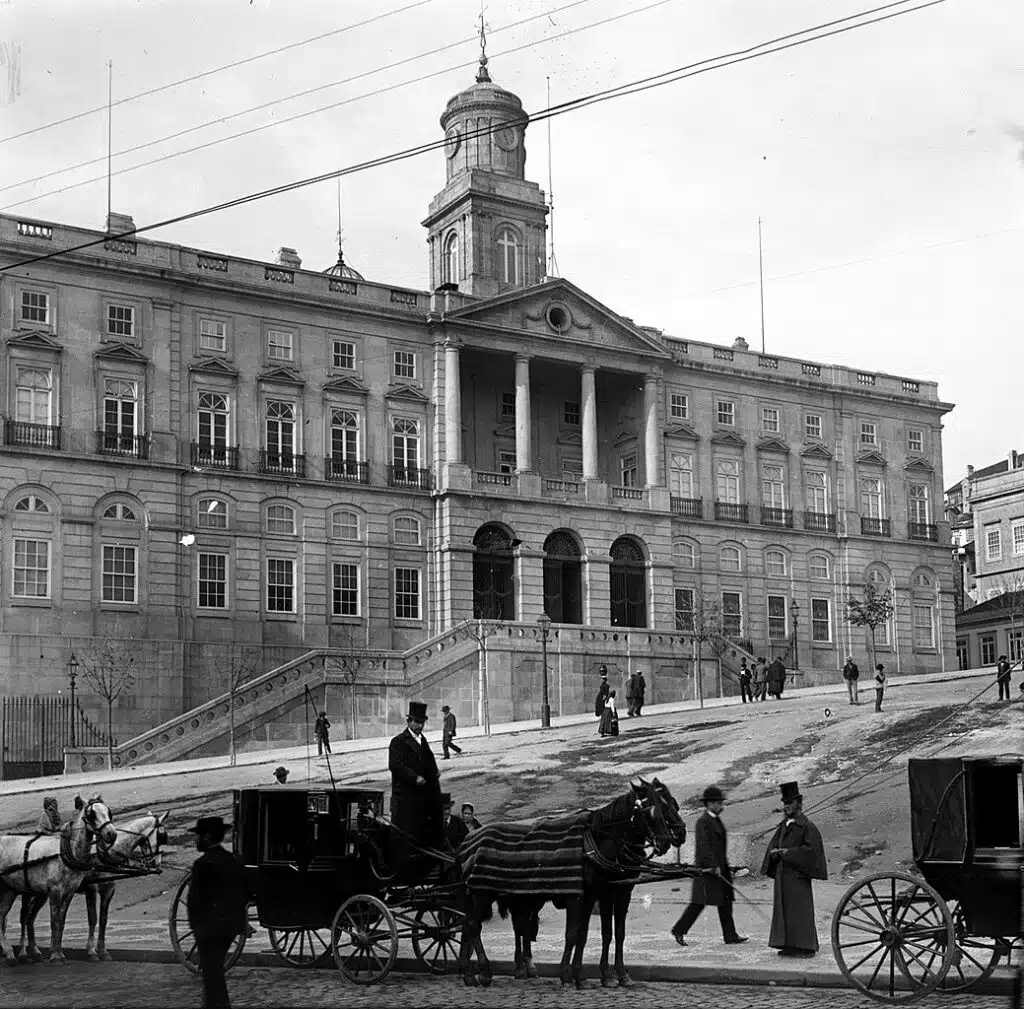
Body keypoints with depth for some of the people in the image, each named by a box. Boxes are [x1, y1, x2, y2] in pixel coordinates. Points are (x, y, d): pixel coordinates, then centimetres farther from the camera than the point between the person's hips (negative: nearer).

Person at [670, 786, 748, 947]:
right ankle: (678, 931, 6)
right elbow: (704, 846, -20)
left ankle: (730, 936, 8)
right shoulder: (703, 822, -13)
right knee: (699, 902, -4)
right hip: (707, 869, -9)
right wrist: (713, 866, -23)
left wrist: (726, 868, 20)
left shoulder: (717, 820, 16)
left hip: (719, 868, 9)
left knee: (726, 901, 6)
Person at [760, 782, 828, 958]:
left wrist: (788, 852, -17)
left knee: (800, 910, -5)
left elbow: (810, 849, -16)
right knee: (784, 909, 9)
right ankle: (789, 945, 16)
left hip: (798, 875, -8)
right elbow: (773, 844, 18)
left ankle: (806, 946, 1)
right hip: (782, 875, 8)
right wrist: (774, 852, -5)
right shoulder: (783, 826, 15)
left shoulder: (807, 826, -8)